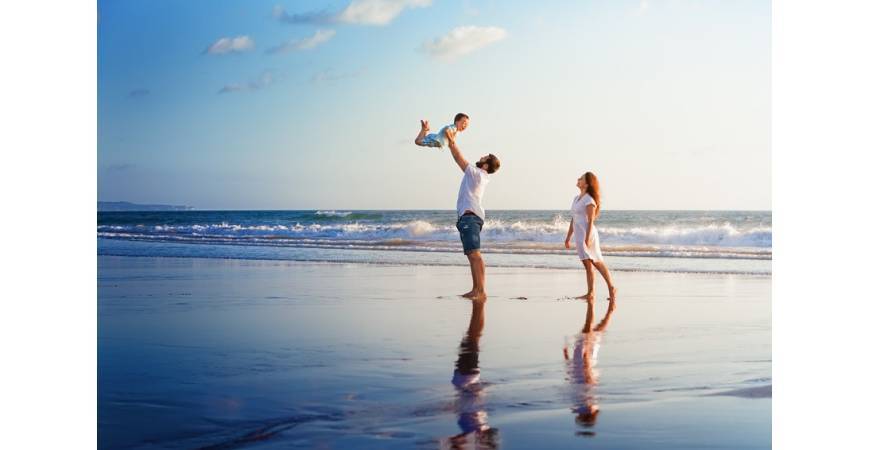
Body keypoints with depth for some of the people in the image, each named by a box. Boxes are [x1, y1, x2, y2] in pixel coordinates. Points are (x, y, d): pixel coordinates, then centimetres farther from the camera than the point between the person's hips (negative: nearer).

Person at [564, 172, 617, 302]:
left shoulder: (589, 200, -11)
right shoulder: (576, 198, 15)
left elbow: (590, 221, -16)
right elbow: (573, 220, 19)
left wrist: (587, 238, -22)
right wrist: (568, 237, 20)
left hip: (587, 234, -8)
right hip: (579, 235, 8)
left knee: (598, 263, -3)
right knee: (588, 265, 7)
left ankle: (611, 288, 7)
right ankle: (590, 293, 7)